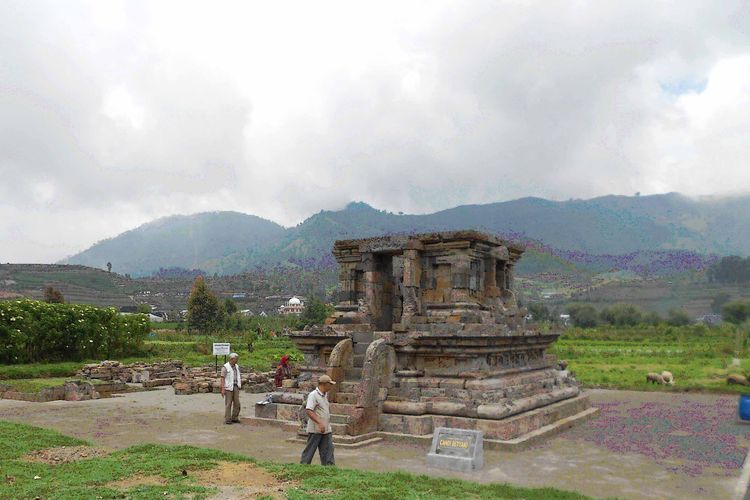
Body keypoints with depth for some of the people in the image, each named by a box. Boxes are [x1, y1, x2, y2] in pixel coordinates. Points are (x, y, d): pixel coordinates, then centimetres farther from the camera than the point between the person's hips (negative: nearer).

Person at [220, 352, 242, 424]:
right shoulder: (225, 367, -7)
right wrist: (223, 389, -17)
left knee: (237, 403, 4)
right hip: (228, 388, -6)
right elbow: (222, 378, -11)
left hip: (236, 387, 6)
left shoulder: (236, 366, 14)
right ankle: (227, 419, 4)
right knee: (228, 404, -2)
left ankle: (234, 418, 15)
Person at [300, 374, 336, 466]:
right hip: (315, 429, -8)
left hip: (326, 429, 8)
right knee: (310, 450, 2)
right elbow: (309, 411, -25)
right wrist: (320, 423, -31)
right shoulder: (313, 395, -16)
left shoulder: (325, 395, 12)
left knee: (328, 449, 6)